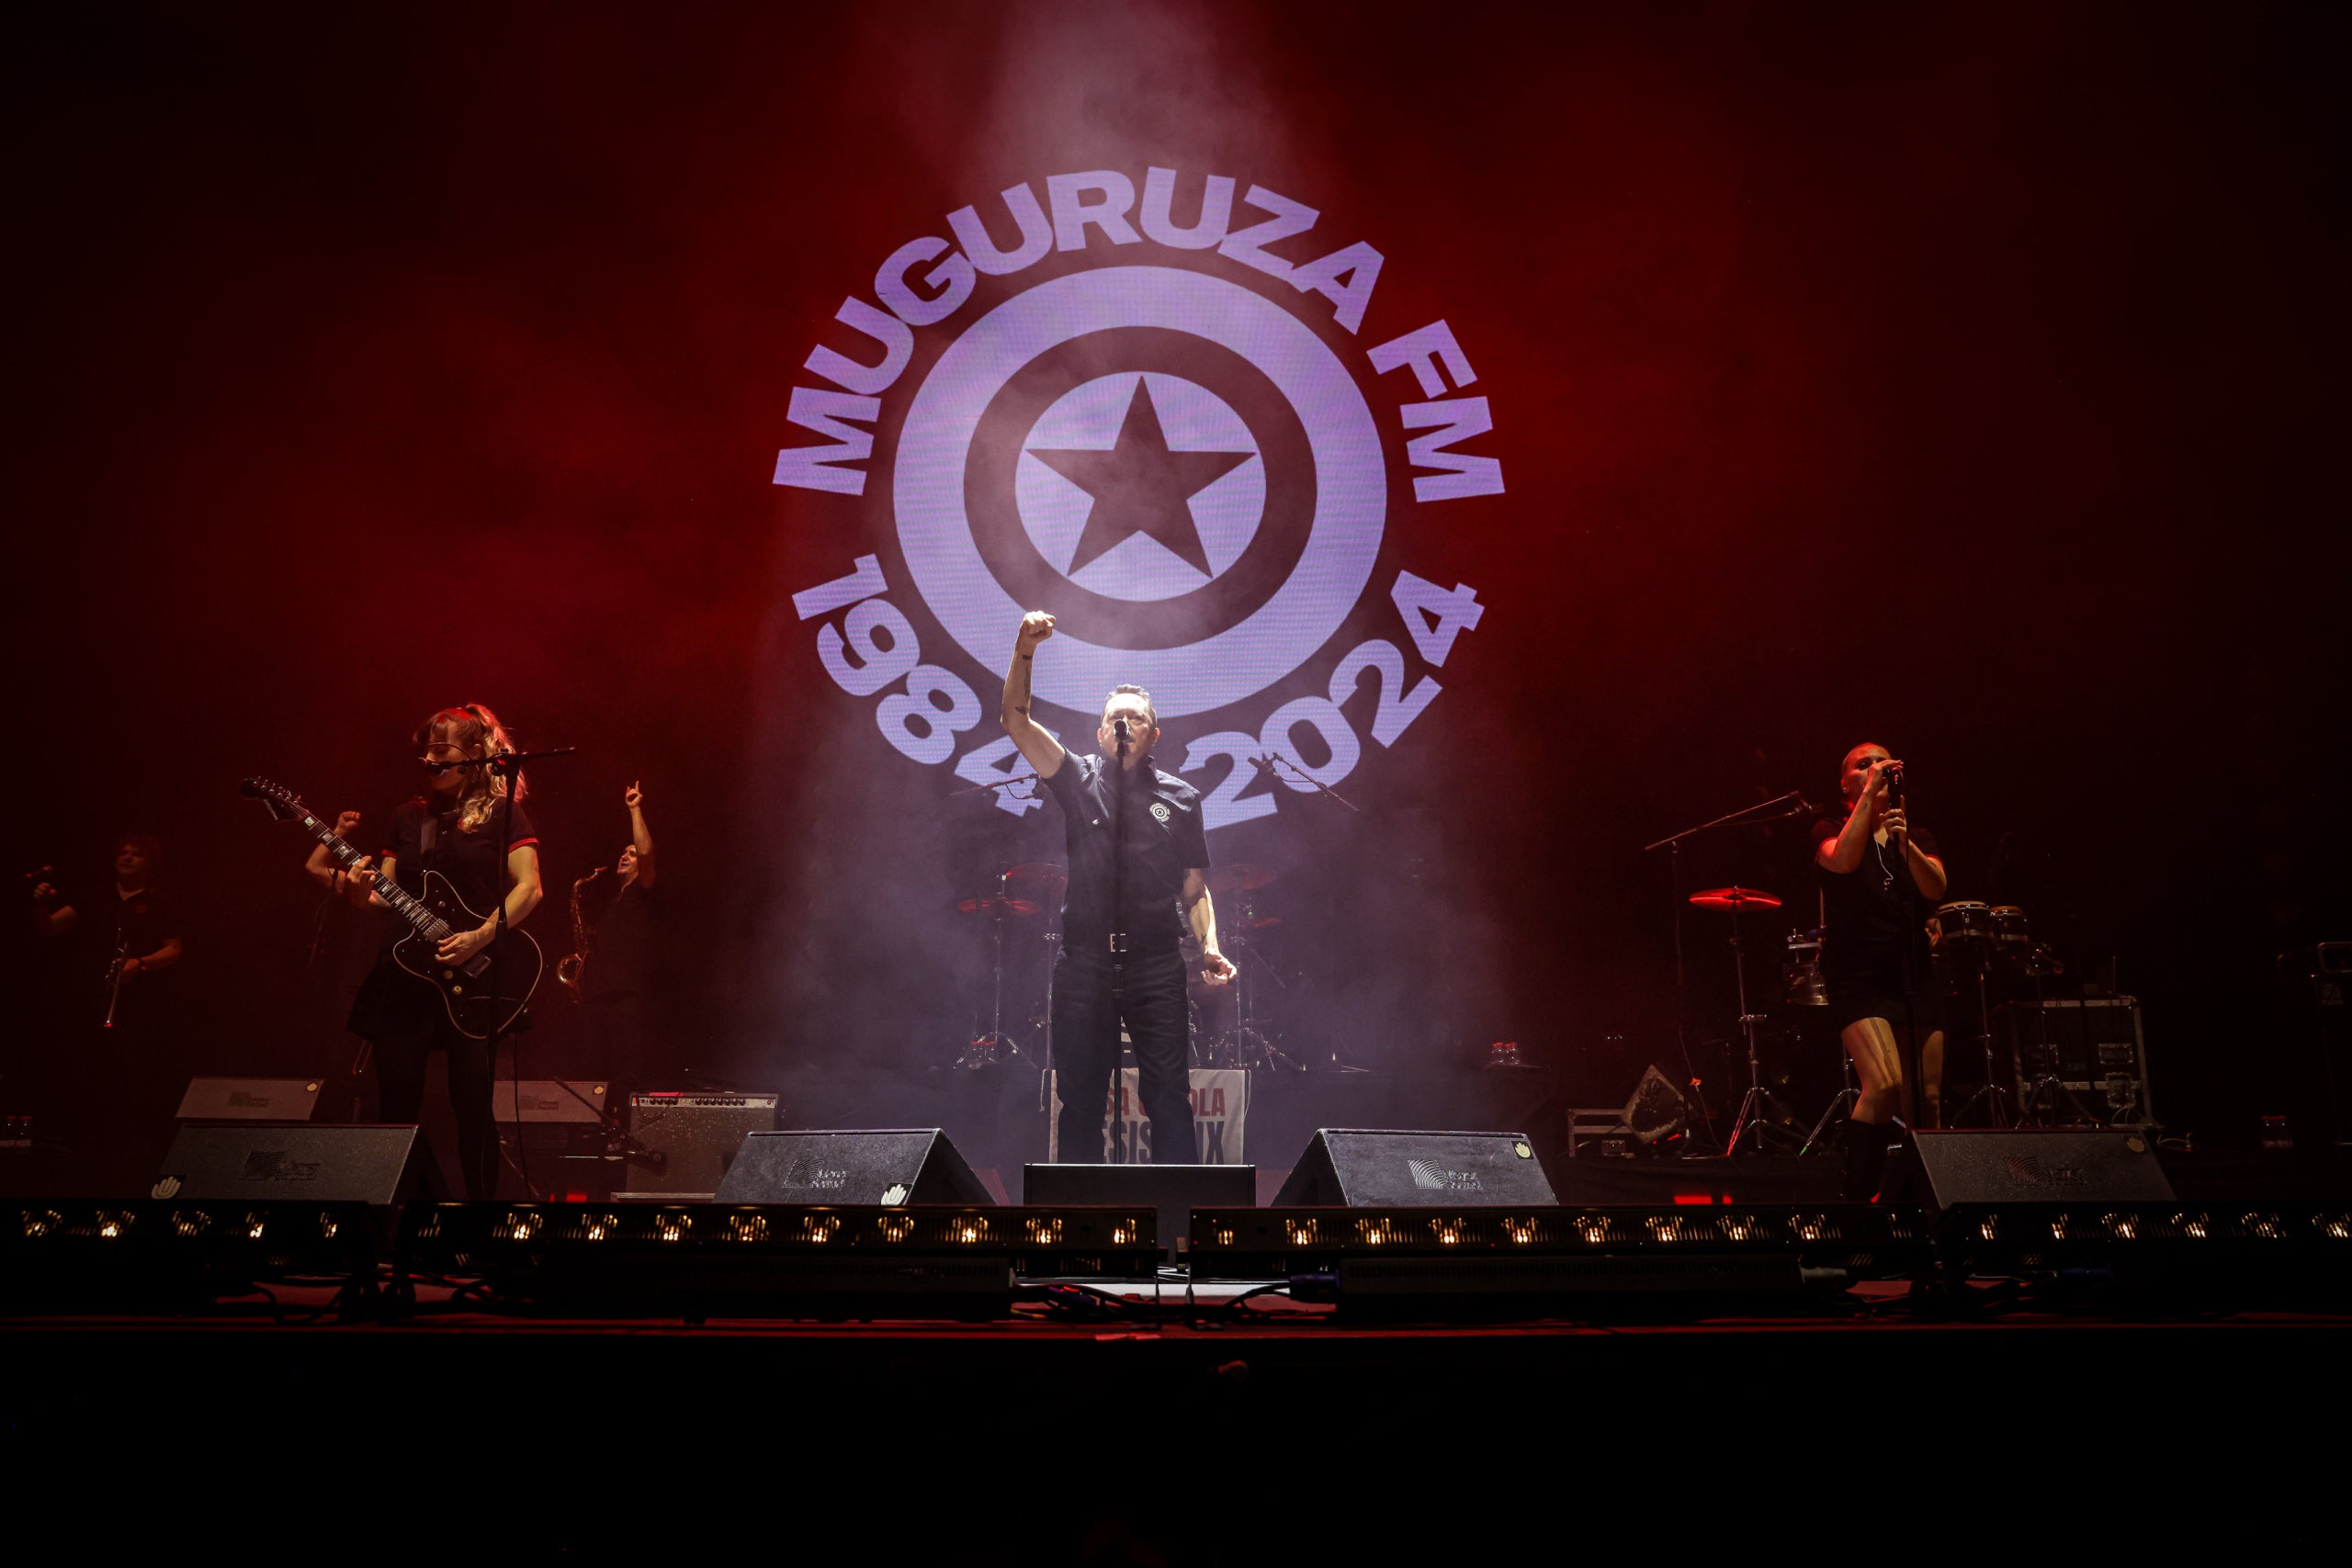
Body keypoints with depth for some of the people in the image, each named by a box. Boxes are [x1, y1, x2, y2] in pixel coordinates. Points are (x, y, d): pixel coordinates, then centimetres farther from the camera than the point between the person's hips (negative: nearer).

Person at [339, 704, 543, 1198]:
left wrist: (482, 936, -20)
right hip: (404, 975, 4)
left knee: (472, 1105, -5)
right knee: (398, 1104, 4)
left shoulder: (501, 812, 2)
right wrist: (363, 894, -7)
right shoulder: (409, 817, 16)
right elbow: (388, 894, 16)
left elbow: (529, 887, -8)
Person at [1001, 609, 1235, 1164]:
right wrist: (1024, 653, -14)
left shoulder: (1181, 797, 11)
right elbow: (1016, 720, 0)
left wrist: (1209, 946, -4)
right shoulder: (1079, 780, 10)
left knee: (1170, 1100, -2)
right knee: (1080, 1099, 5)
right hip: (1083, 966, 0)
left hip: (1156, 967, 0)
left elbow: (1195, 889, 12)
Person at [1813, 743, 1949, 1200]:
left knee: (1925, 1100, 1)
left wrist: (1904, 844, -18)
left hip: (1915, 978, 5)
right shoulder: (1831, 830, 7)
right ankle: (1856, 1194, -12)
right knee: (1885, 1086, -22)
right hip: (1858, 979, -5)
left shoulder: (1917, 837, 18)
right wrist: (1869, 794, -13)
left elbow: (1936, 890, -1)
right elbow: (1842, 861, -17)